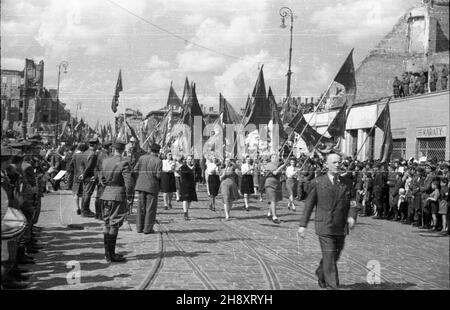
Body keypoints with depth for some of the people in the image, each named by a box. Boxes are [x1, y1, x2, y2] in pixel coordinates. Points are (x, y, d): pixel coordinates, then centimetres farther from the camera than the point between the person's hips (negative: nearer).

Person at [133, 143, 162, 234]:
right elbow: (158, 175, -15)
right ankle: (147, 229, 5)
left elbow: (135, 170, 0)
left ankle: (139, 228, 17)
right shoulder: (158, 161, -11)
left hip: (141, 185, 4)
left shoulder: (142, 158, 1)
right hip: (152, 186, -4)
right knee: (150, 208, 4)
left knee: (141, 207, 13)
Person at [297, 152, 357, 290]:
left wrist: (351, 216, -16)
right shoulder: (317, 183, -2)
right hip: (324, 228, -4)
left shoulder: (346, 184, 7)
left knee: (334, 256, 16)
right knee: (329, 258, -8)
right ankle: (333, 286, -3)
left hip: (341, 228, 4)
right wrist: (303, 225, -2)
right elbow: (308, 205, 1)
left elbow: (352, 203, 6)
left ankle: (320, 273, 43)